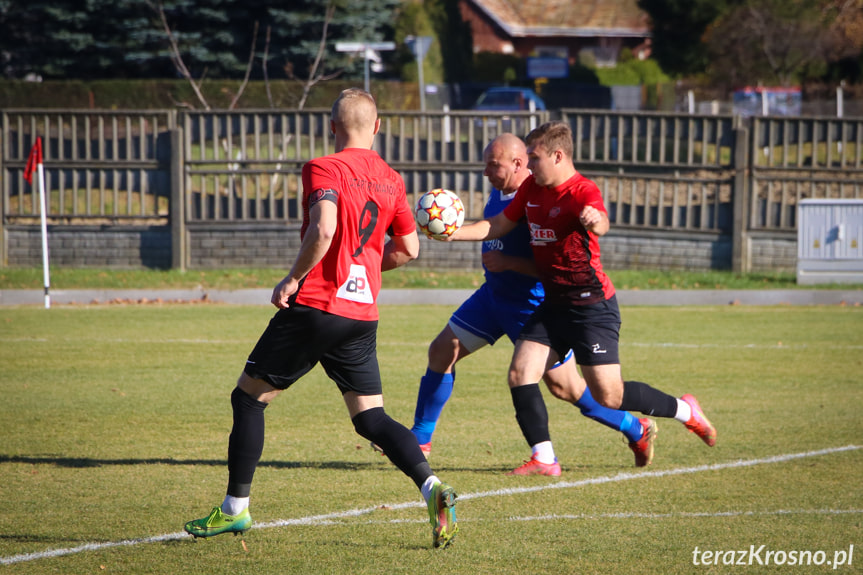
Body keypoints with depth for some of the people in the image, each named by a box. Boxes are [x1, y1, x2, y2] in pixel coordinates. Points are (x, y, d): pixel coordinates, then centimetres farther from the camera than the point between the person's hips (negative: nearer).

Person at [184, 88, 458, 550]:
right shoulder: (390, 179, 11)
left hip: (315, 305, -6)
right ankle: (431, 486, -17)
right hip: (362, 314, 6)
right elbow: (408, 249, 16)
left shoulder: (325, 169, -8)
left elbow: (323, 229, -24)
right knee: (371, 417, 7)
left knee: (248, 397, 10)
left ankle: (235, 508, 14)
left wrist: (292, 279, -12)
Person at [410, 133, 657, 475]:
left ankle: (637, 431, 17)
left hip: (532, 304, -8)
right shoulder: (499, 193, 1)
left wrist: (507, 263, -28)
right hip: (494, 294, 8)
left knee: (564, 387, -1)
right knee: (442, 351, 5)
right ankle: (419, 440, 16)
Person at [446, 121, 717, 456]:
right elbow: (499, 225, 18)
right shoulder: (531, 188, 6)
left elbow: (601, 225, -40)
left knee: (608, 396, -7)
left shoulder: (582, 192, -19)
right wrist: (455, 233, 8)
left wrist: (595, 220, -65)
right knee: (520, 375, -8)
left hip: (592, 306, -8)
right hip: (554, 304, 8)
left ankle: (684, 410, 15)